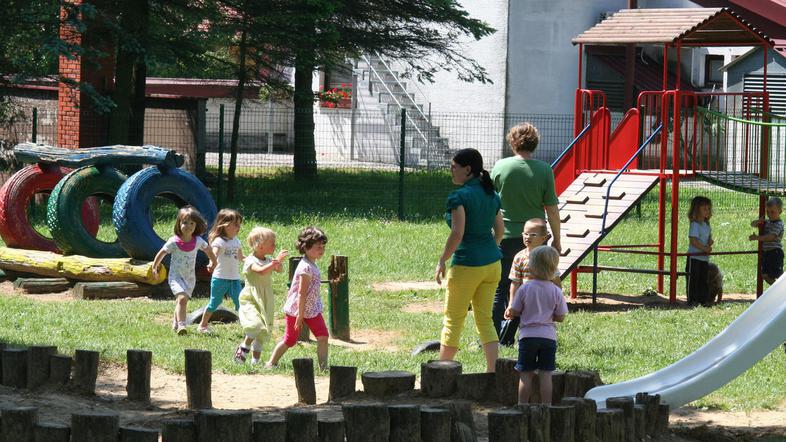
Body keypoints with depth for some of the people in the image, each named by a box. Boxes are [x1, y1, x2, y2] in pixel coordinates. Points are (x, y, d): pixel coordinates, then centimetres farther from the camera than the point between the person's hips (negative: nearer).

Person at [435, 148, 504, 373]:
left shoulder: (460, 196, -15)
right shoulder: (491, 195, 8)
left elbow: (457, 233, -21)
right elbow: (500, 229, 15)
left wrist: (442, 261, -12)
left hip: (467, 265, -7)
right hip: (492, 263, 7)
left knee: (453, 319, 6)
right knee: (485, 319, 10)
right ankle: (493, 370, 1)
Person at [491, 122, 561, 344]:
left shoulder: (500, 167, -6)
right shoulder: (544, 170, -7)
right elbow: (552, 209, -4)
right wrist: (557, 239, 8)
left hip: (505, 236, 0)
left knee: (500, 289, 9)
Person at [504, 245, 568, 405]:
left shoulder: (525, 288, -8)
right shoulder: (556, 291, -3)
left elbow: (514, 311, -3)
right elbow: (560, 317, 2)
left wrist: (509, 312, 20)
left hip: (528, 335, -1)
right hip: (548, 336, 1)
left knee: (526, 374, 5)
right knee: (545, 374, 5)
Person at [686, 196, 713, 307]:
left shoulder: (706, 224, 13)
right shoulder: (695, 224, -13)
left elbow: (710, 238, 16)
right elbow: (693, 240, -21)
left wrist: (709, 244, -7)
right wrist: (704, 248, -22)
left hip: (704, 257, 8)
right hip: (694, 256, -8)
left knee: (704, 279, 11)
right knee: (693, 279, -2)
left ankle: (704, 299, 16)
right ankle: (692, 300, 2)